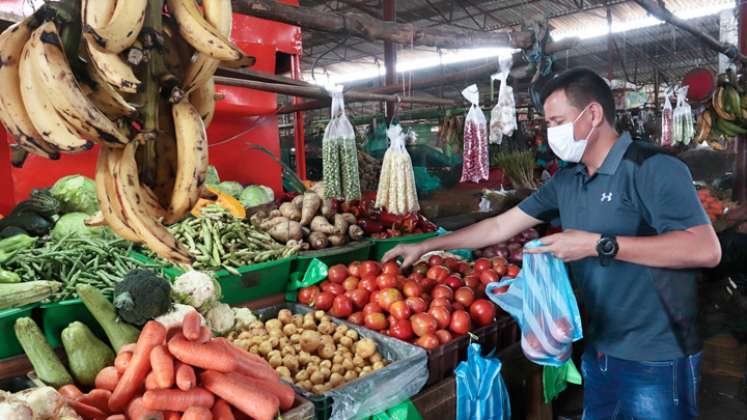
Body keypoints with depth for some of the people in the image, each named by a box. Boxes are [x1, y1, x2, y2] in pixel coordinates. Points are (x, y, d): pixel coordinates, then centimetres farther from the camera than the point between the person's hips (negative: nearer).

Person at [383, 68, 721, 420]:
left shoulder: (653, 168, -16)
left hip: (656, 361, -6)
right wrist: (424, 247, 7)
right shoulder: (565, 181, 4)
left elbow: (706, 250, -26)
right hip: (598, 351, 7)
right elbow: (500, 226, 7)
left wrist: (600, 245, -27)